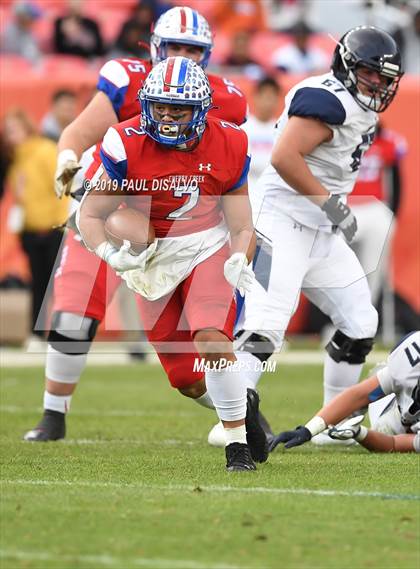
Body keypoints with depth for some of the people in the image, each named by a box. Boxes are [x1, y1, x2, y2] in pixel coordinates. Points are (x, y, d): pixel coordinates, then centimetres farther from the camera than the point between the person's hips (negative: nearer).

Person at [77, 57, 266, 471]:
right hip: (153, 262, 1)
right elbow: (89, 215, -12)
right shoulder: (128, 147, -18)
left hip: (207, 250, -1)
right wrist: (110, 254, -32)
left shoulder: (226, 148, -13)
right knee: (188, 382, 4)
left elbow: (242, 228, -6)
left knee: (213, 341, -27)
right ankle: (244, 413, 36)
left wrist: (239, 262, -28)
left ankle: (238, 444, -14)